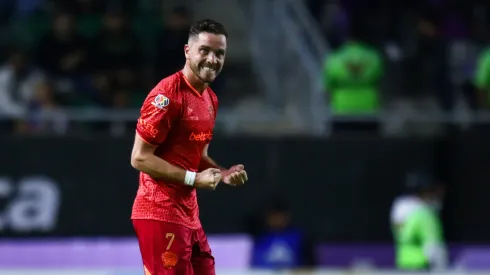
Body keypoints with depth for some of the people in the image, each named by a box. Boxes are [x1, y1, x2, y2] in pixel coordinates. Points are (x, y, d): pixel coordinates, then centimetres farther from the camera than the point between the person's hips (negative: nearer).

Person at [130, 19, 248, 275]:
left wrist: (221, 173, 6)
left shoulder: (210, 99, 13)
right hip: (160, 214, -9)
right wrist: (193, 179, -18)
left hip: (188, 213, 9)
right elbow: (140, 158, -17)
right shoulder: (167, 95, -16)